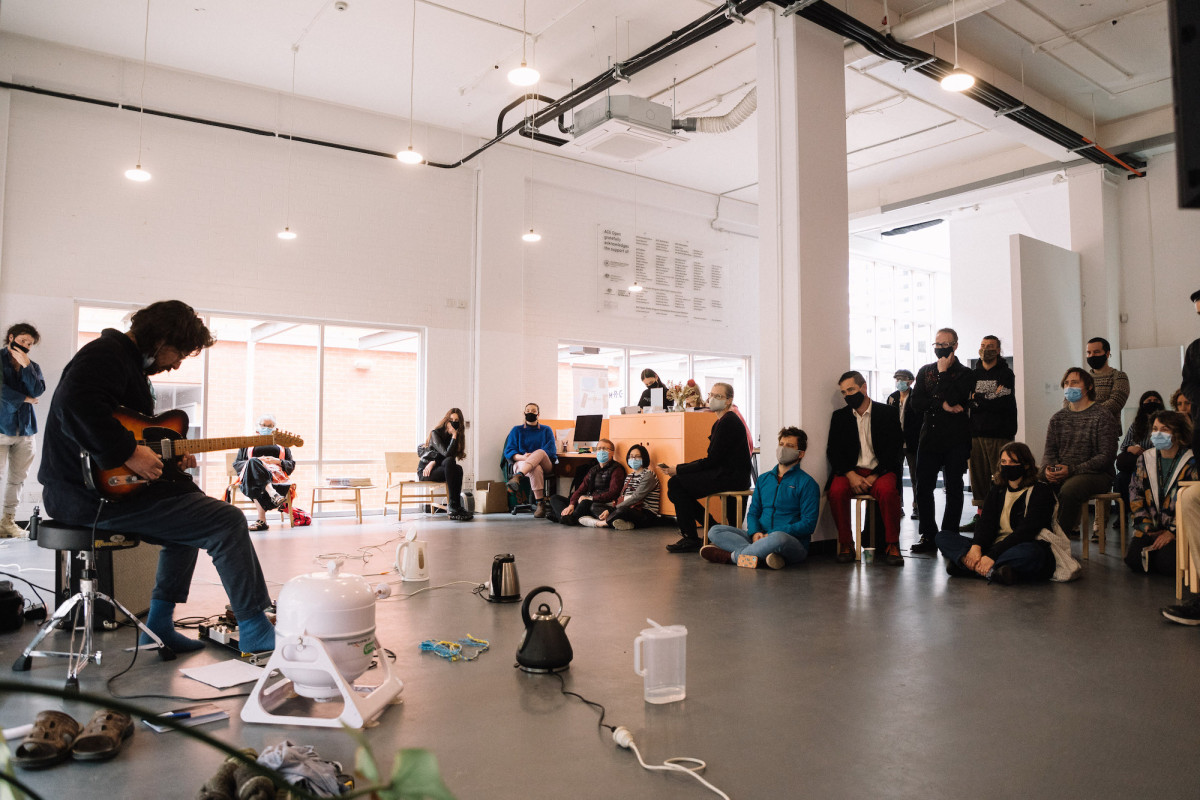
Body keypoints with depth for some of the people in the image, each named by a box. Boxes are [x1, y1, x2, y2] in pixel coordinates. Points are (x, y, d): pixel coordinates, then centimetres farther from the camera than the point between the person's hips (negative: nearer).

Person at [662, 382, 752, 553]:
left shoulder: (728, 422, -13)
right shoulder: (721, 422, 18)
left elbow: (712, 461, -17)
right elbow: (712, 459, 16)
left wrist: (679, 470, -12)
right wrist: (680, 469, 5)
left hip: (732, 477, -10)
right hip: (725, 474, 10)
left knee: (676, 483, -15)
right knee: (676, 483, 5)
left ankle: (690, 539, -8)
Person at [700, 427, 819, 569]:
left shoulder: (807, 483, 0)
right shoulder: (763, 478, 19)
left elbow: (808, 524, -8)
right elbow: (753, 512, 18)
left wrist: (771, 535, -17)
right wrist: (755, 532, -8)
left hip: (794, 544, -6)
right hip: (760, 538, 6)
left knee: (778, 538, -41)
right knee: (715, 531, -11)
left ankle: (732, 556, -24)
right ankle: (760, 557, -31)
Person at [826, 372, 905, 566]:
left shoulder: (887, 413, 6)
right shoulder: (839, 416, 12)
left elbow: (894, 450, -1)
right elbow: (833, 451, 5)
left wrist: (874, 476, -13)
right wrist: (850, 474, -13)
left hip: (880, 471, -1)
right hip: (850, 471, 2)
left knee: (887, 490, -35)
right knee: (837, 491, -31)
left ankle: (892, 545, -19)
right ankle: (845, 543, -15)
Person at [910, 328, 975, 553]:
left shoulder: (964, 374, 1)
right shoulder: (925, 371, 14)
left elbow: (954, 398, -17)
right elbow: (916, 401, 1)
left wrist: (943, 372, -10)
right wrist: (942, 405, -12)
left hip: (955, 440, -4)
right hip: (929, 437, 4)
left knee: (953, 489, 1)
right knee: (923, 488, 1)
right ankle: (928, 536, 11)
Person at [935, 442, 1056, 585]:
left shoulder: (1041, 491, -3)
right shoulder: (997, 489, 15)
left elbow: (1025, 532, -16)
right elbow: (986, 522, 2)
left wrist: (992, 555, -25)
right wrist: (976, 546, -21)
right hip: (995, 546, 6)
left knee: (1030, 553, -42)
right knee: (943, 537, -8)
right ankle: (990, 571, -30)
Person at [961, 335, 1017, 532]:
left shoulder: (1006, 374, 2)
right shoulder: (972, 374, 17)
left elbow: (1003, 403, -10)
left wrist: (976, 399, -3)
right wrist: (989, 399, -6)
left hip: (1000, 434, -4)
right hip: (976, 433, 4)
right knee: (978, 476, 4)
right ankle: (980, 515, 10)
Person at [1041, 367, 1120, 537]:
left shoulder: (1102, 416, -2)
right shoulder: (1057, 418, 16)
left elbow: (1106, 456, -9)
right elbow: (1049, 452, 16)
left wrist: (1072, 470, -18)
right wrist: (1047, 468, -8)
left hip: (1096, 474, -5)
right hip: (1059, 476, 5)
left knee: (1068, 490, -36)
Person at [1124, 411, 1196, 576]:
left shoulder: (1191, 463, -6)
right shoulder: (1145, 458, 8)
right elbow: (1135, 493, 8)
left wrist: (1172, 531, -13)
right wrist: (1145, 525, -3)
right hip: (1149, 528, 4)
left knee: (1166, 565, -23)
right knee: (1133, 560, -16)